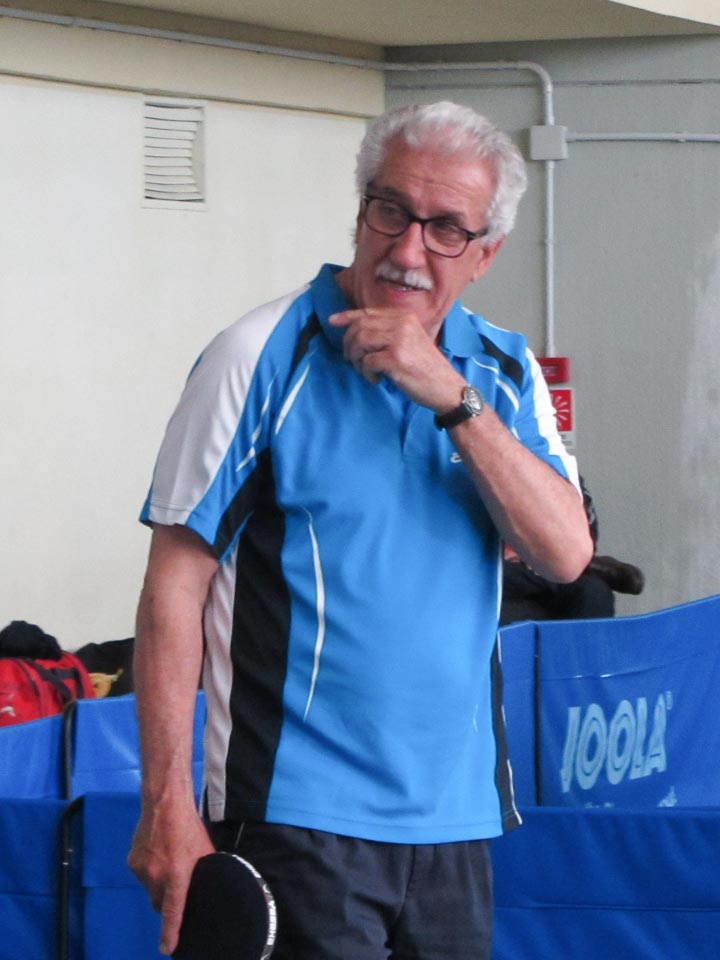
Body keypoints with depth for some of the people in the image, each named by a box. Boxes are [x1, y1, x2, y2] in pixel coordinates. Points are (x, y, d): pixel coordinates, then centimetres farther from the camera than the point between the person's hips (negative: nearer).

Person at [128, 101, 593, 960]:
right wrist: (167, 803, -13)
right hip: (296, 817, -5)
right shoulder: (265, 358, -5)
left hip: (455, 816, 5)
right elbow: (175, 584, -7)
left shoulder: (504, 373, 9)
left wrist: (452, 397, -14)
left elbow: (566, 554, -4)